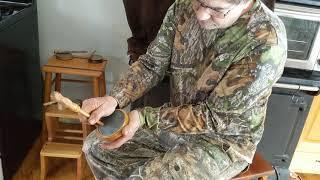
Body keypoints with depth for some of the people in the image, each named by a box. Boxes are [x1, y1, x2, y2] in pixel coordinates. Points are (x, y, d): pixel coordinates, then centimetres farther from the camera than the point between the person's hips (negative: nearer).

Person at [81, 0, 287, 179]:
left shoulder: (267, 42, -27)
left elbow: (214, 116, -23)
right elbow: (152, 64, -5)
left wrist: (144, 117, -28)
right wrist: (114, 99, -21)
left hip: (224, 139, -5)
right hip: (178, 118, 6)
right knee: (95, 147, 3)